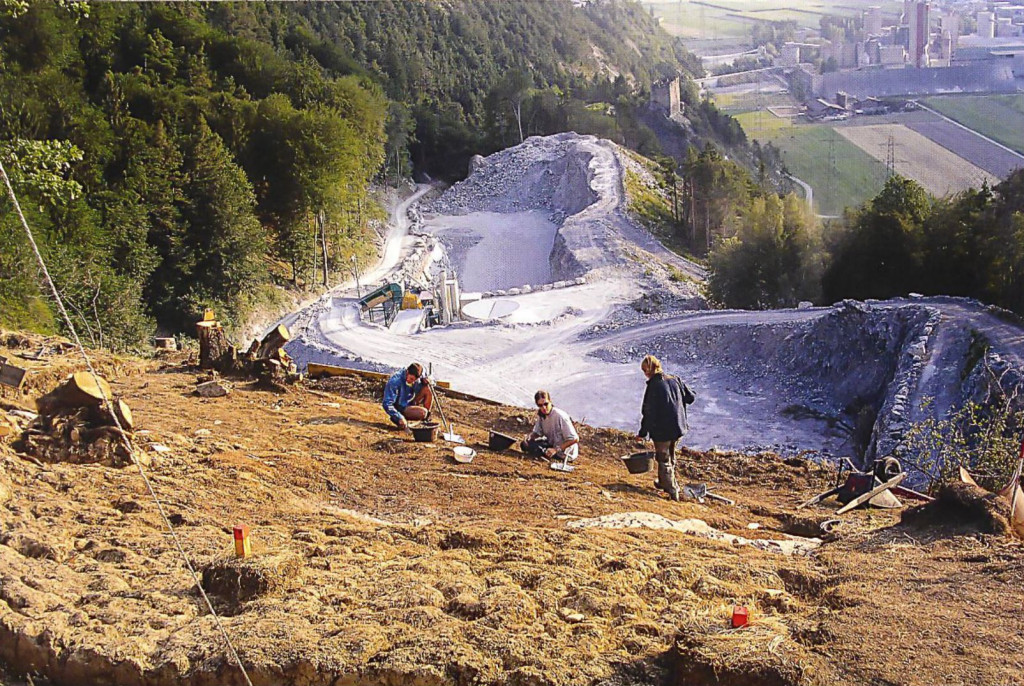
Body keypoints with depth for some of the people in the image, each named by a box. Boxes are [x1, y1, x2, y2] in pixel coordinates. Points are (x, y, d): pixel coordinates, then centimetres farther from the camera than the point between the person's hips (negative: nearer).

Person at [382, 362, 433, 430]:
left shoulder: (416, 376, -9)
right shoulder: (395, 380, -28)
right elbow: (387, 404, -28)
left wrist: (424, 380, -11)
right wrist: (399, 418, -38)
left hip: (410, 403, 7)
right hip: (400, 408, -7)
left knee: (427, 389, -11)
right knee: (422, 412, -29)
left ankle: (426, 419, 0)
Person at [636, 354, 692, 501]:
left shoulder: (653, 386, -20)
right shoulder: (674, 380, -2)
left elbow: (648, 412, -17)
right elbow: (690, 398, 7)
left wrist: (642, 433, -8)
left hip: (662, 430, -7)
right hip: (678, 427, 7)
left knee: (664, 459, 10)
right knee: (670, 455, 25)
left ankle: (672, 491, 14)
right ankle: (665, 482, 40)